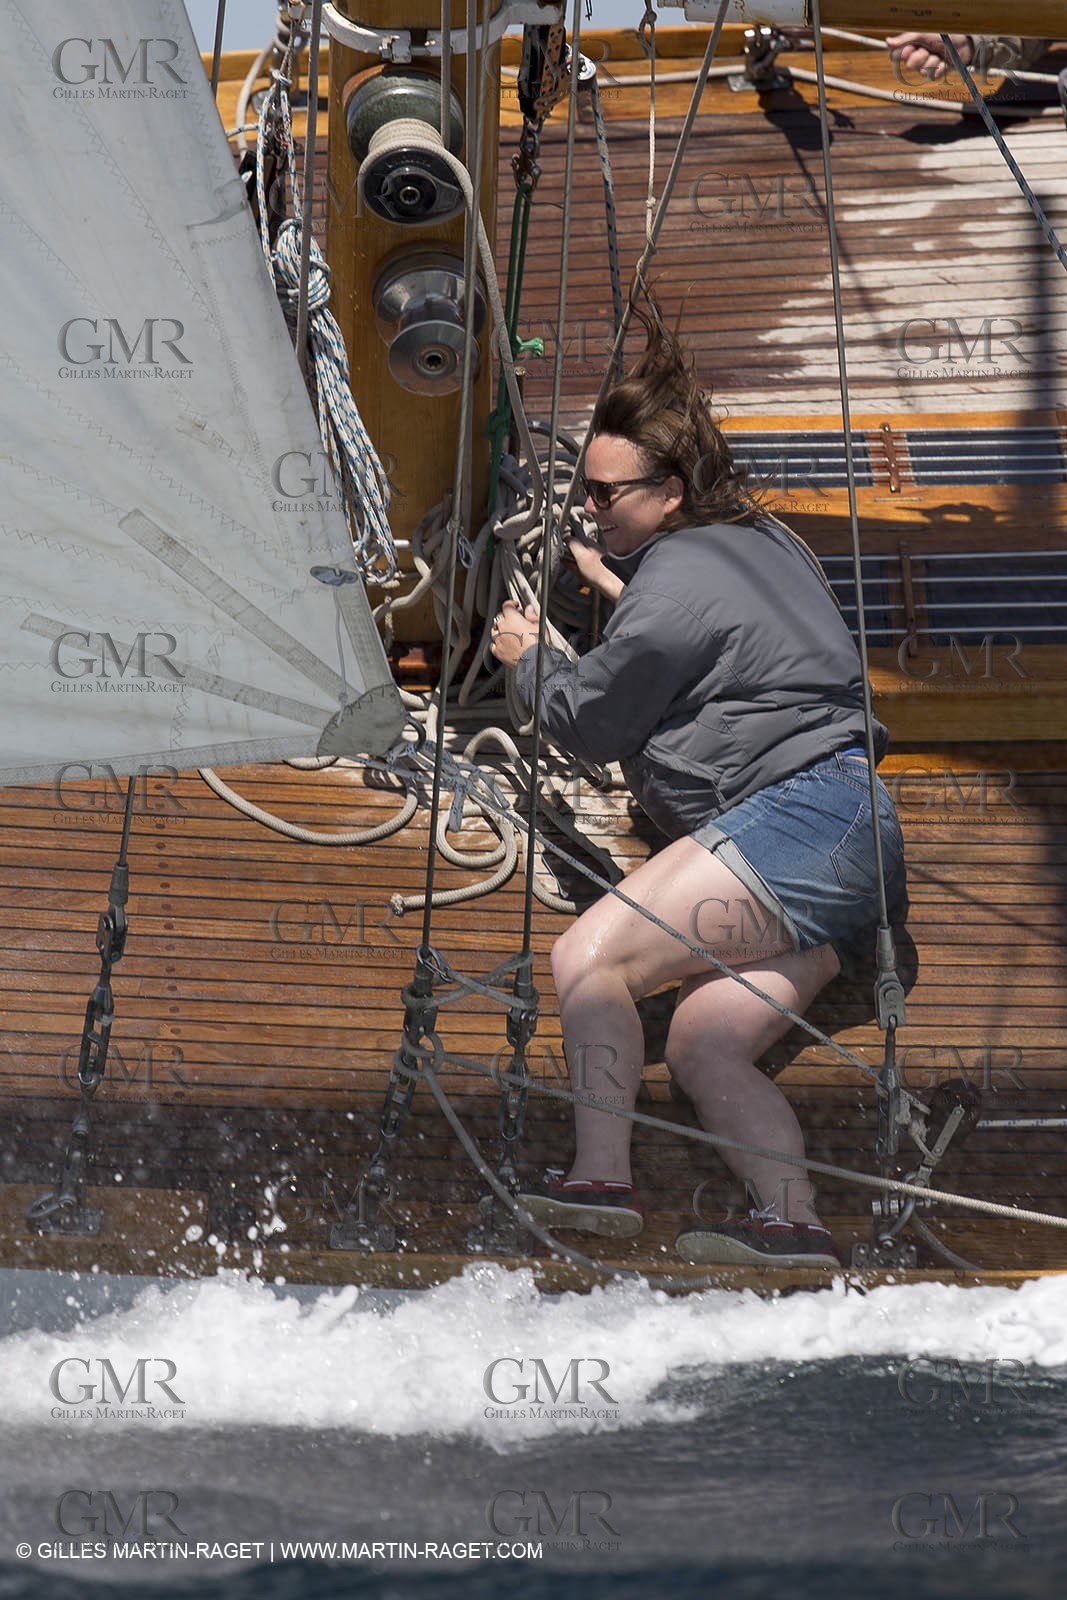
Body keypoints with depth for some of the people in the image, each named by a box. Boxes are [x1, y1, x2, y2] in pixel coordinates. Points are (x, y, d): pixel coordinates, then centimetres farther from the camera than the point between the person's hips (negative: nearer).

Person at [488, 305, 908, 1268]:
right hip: (859, 839, 11)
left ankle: (604, 1179, -22)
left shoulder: (676, 580, -10)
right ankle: (793, 1224, -6)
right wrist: (613, 581, 42)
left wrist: (527, 657, 14)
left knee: (588, 957, -15)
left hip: (793, 816, -11)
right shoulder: (761, 540, 20)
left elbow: (592, 722, -3)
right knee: (702, 1044, 7)